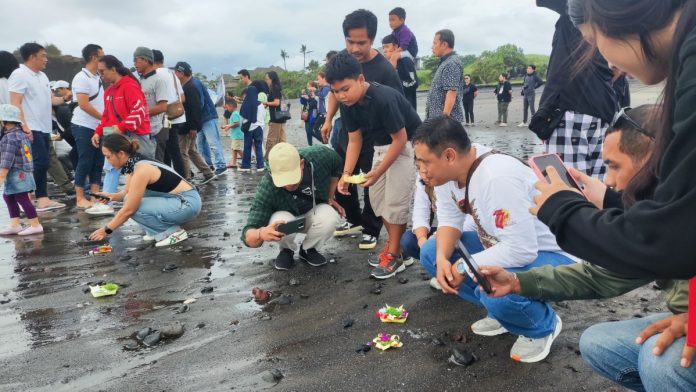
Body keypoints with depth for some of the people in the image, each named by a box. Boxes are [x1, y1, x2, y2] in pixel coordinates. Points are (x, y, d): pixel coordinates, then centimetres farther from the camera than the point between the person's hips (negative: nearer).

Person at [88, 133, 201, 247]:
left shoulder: (141, 170, -23)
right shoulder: (135, 164, 4)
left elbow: (128, 210, -18)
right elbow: (127, 193, 19)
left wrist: (106, 230, -8)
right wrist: (111, 196, -2)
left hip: (188, 202, -9)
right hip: (176, 199, 9)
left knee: (134, 207, -16)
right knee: (131, 200, 7)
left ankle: (173, 232, -5)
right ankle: (158, 231, 13)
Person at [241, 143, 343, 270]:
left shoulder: (319, 156, -30)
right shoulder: (267, 189, -36)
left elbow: (336, 165, -4)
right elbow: (249, 237, -38)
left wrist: (329, 198, -6)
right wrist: (261, 233, -61)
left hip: (314, 214, 2)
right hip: (285, 217, -2)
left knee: (330, 216, -32)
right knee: (281, 223, -37)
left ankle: (308, 249, -1)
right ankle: (286, 250, -1)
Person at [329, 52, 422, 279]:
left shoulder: (384, 98, -31)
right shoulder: (347, 105, -8)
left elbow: (400, 139, -25)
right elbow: (354, 141, -1)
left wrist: (377, 172, -24)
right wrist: (347, 173, -13)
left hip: (406, 145, -8)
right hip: (382, 147, 8)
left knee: (395, 200, -9)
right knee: (377, 199, 8)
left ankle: (396, 255, 4)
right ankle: (395, 245, 23)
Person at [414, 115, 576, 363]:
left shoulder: (498, 178, -35)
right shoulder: (448, 170, -8)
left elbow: (521, 249, -36)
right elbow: (450, 220, 1)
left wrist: (464, 267, -24)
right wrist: (442, 258, -19)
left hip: (548, 254, -8)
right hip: (500, 245, 9)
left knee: (496, 292, -36)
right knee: (431, 253, 1)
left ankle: (544, 325, 0)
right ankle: (499, 307, 13)